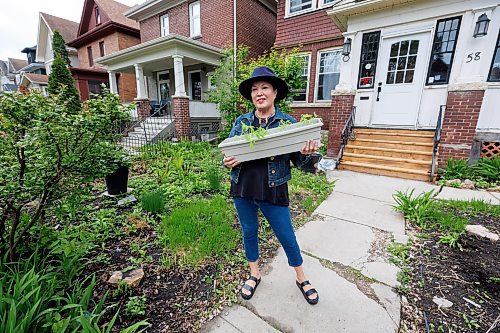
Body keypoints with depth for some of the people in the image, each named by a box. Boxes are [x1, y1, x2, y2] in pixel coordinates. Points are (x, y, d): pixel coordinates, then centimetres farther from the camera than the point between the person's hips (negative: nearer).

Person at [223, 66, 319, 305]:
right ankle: (254, 275, 46)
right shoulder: (241, 121, 2)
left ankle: (301, 279, 41)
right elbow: (228, 152, 8)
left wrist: (306, 153, -23)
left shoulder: (288, 122, -3)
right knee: (249, 232, 19)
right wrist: (228, 162, -15)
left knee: (287, 237, 11)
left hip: (273, 191, -2)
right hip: (242, 189, 3)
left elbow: (297, 162, 0)